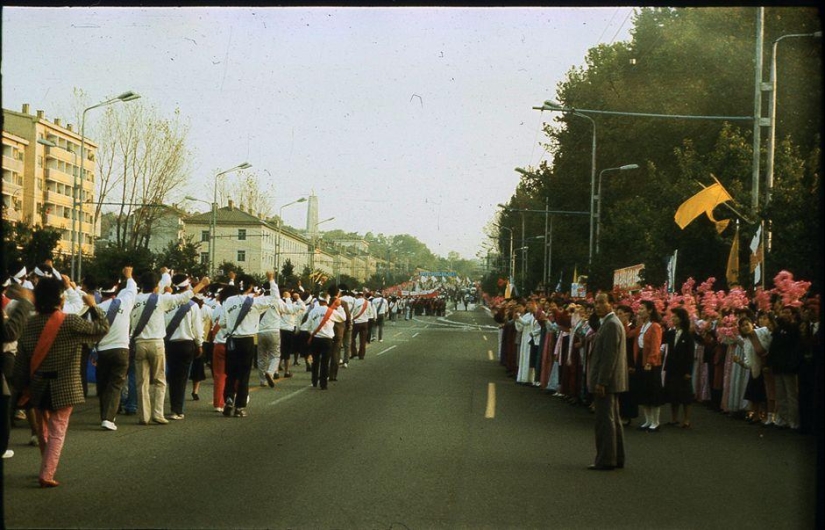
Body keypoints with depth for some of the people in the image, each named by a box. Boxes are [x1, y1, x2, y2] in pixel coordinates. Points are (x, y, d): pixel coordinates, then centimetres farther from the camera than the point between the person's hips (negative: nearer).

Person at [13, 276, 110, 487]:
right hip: (64, 387, -5)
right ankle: (47, 475, -7)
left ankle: (47, 468, 35)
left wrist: (23, 385, 12)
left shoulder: (29, 324, -1)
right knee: (57, 432, 1)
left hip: (38, 387, 5)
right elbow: (101, 328, -7)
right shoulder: (70, 322, -16)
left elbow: (21, 359, 2)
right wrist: (93, 306, 5)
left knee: (43, 430, 22)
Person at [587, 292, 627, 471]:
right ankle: (617, 458, 21)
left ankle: (605, 460, -3)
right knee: (613, 420, 14)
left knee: (605, 420, -6)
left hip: (605, 381, -11)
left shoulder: (611, 324, -16)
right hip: (609, 381, 11)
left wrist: (601, 382, -22)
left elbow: (609, 356, -21)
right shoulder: (609, 323, 17)